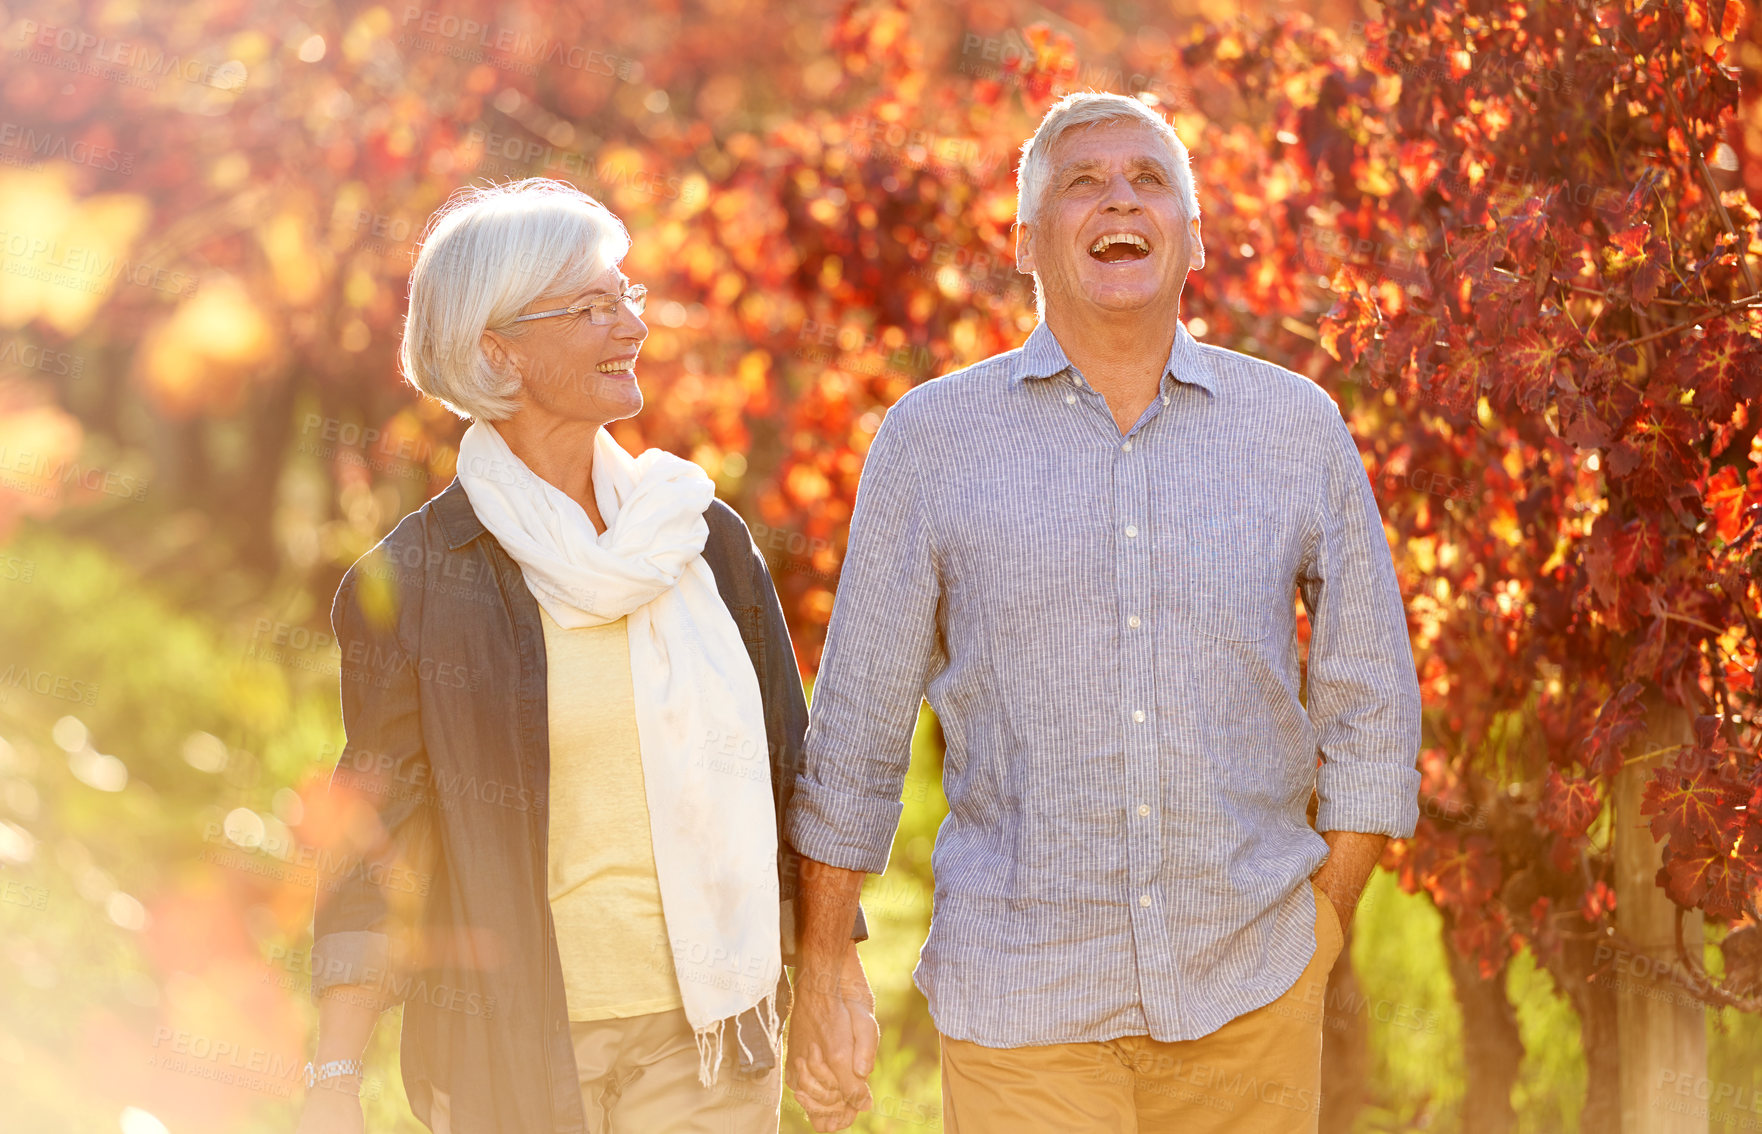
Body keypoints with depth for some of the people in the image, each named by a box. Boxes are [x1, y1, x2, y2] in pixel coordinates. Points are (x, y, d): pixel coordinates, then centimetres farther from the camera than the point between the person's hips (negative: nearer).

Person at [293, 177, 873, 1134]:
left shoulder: (703, 536, 6)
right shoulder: (412, 580, -4)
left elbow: (784, 768, 12)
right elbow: (373, 826, -5)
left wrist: (838, 981, 11)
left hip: (704, 1036, 3)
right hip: (509, 1046, -3)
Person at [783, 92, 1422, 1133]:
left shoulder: (1300, 430, 4)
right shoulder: (931, 441, 1)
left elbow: (1372, 706, 10)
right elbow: (856, 728, 5)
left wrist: (1322, 931, 5)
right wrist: (822, 969, 5)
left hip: (1251, 995, 2)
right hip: (1019, 999, -1)